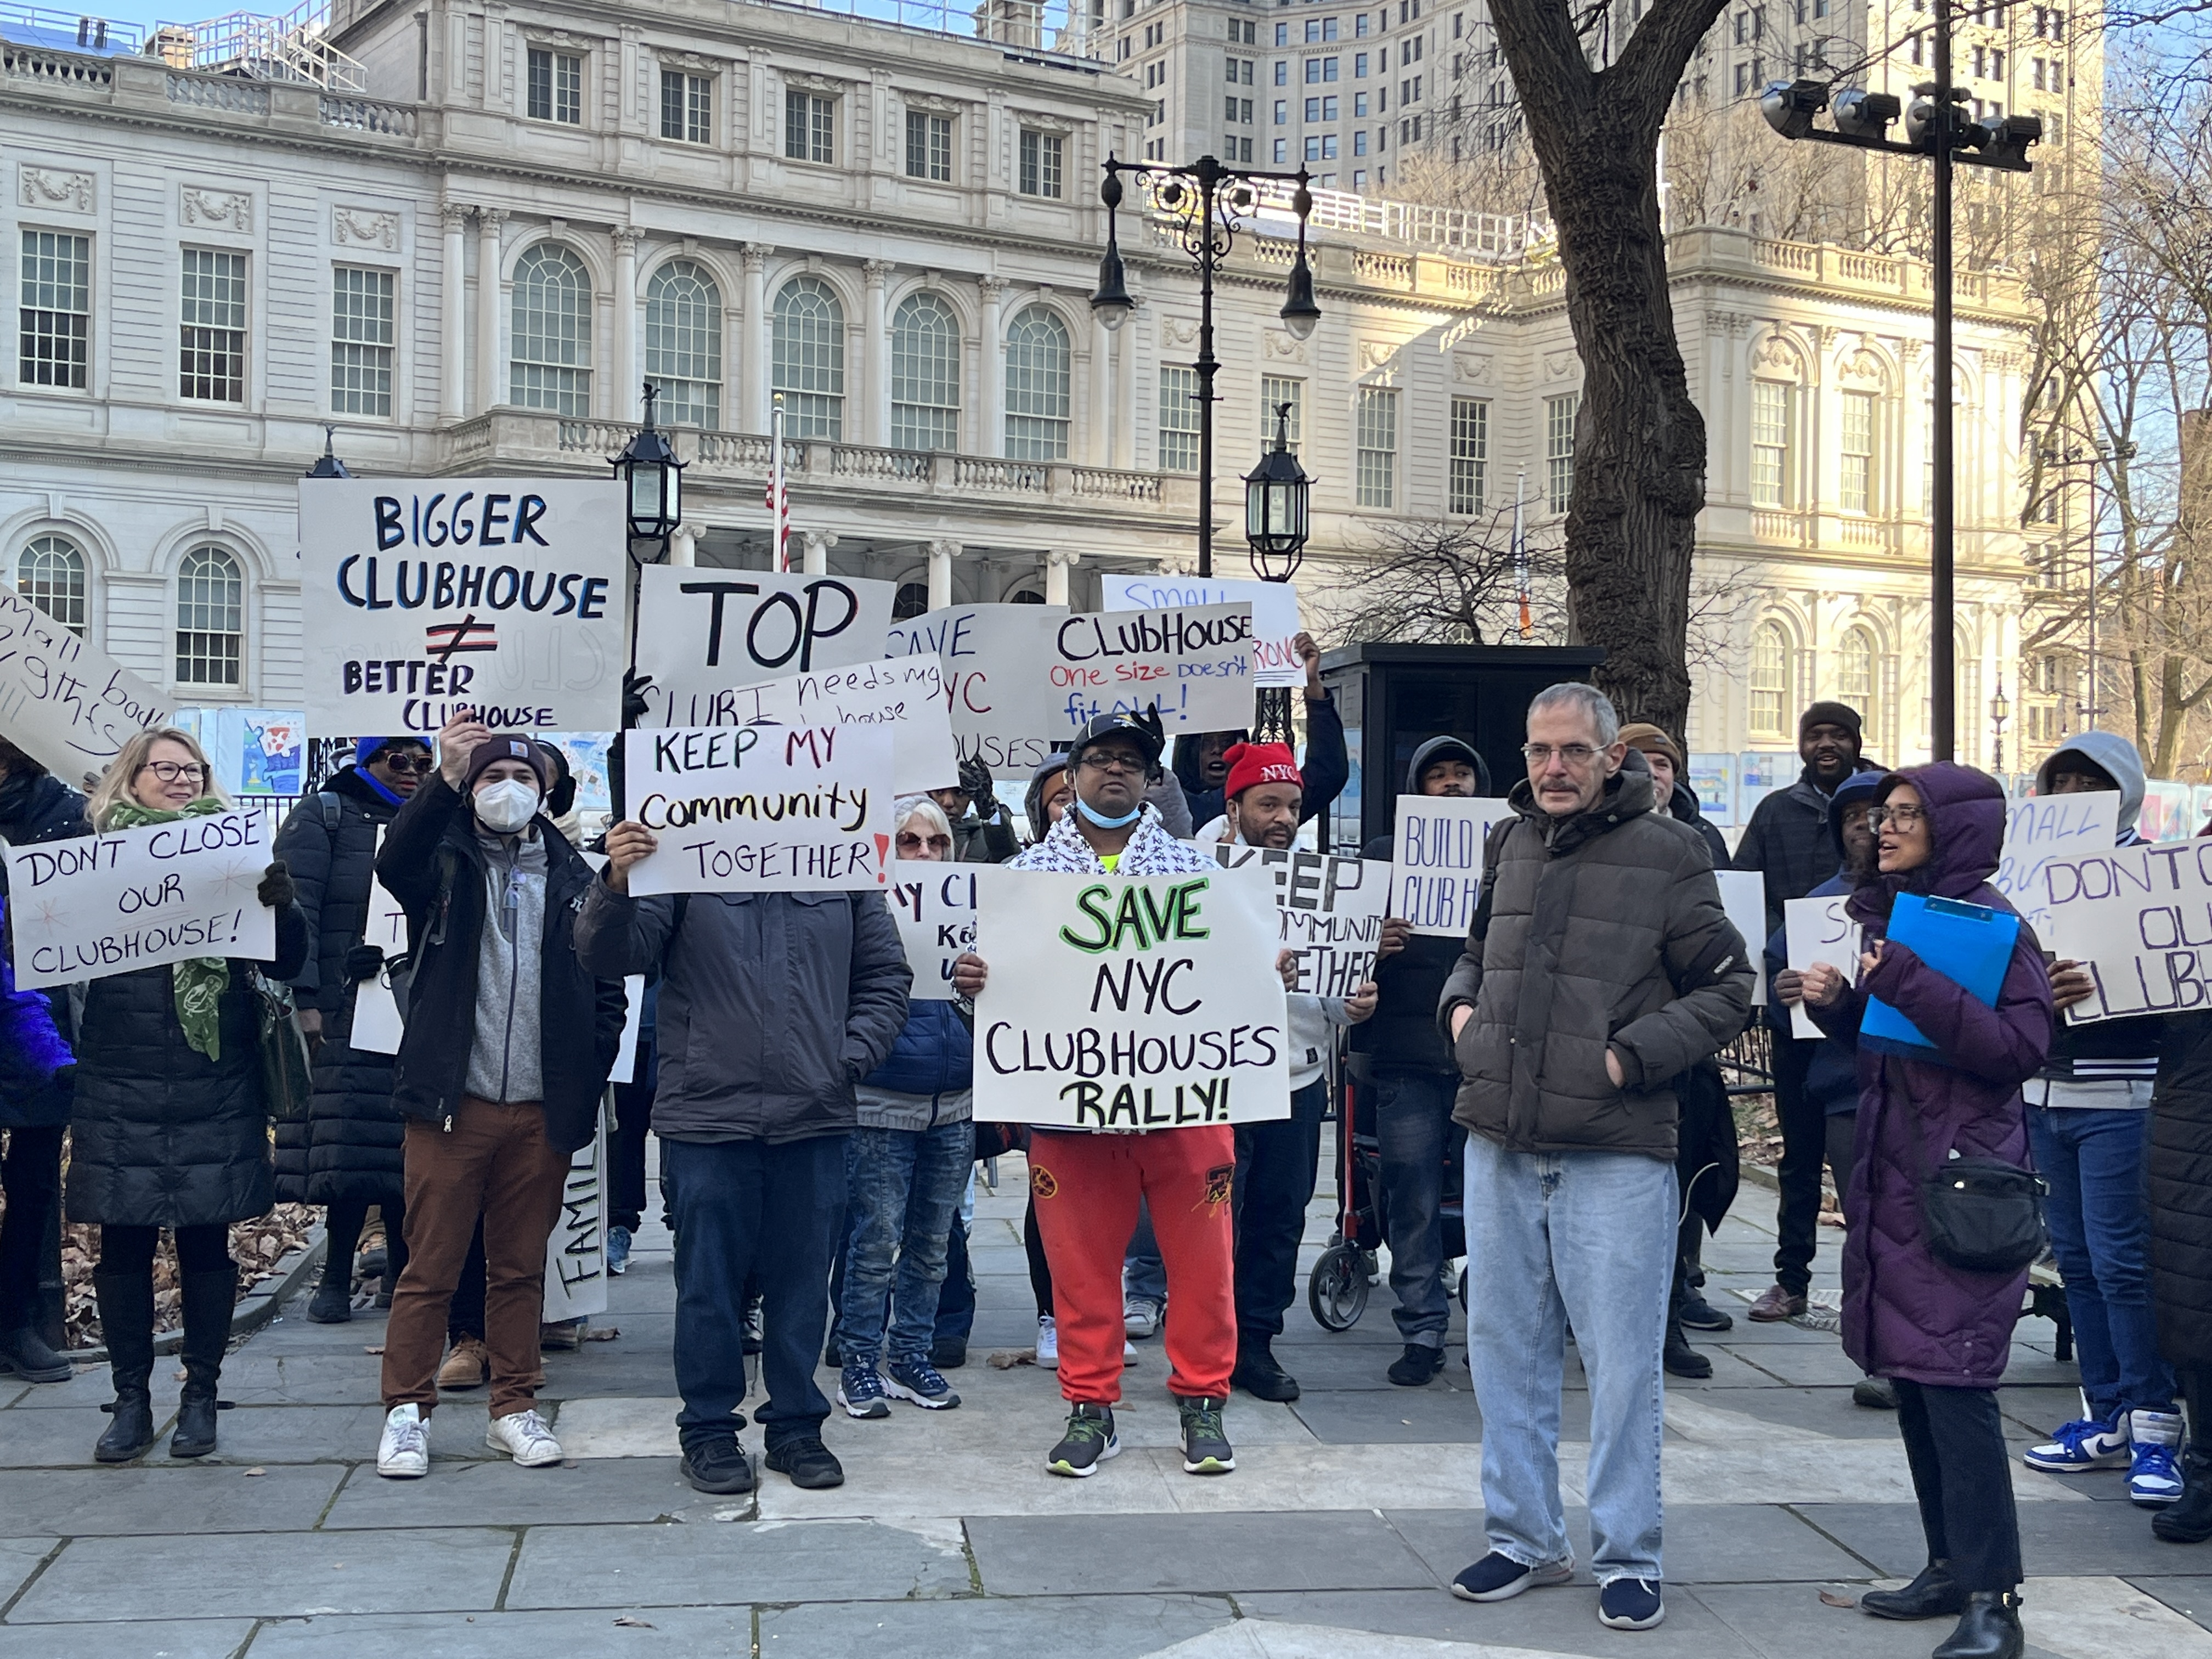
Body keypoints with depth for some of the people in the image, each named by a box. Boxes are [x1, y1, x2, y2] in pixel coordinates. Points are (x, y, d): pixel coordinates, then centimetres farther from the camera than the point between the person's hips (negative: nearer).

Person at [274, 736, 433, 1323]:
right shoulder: (324, 814, 4)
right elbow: (297, 907, -5)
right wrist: (304, 999, -14)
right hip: (343, 1010, -4)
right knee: (346, 1144, -5)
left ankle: (402, 1274, 9)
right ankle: (336, 1279, 4)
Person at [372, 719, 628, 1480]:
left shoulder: (574, 877, 10)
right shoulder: (446, 860, 3)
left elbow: (607, 989, 11)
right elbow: (395, 864, -21)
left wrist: (588, 1083, 1)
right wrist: (445, 777, -35)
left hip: (542, 1111, 2)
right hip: (451, 1102, -2)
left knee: (521, 1267, 11)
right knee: (430, 1267, 2)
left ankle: (515, 1408, 21)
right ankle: (407, 1411, 12)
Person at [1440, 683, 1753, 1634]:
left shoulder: (1666, 853, -4)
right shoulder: (1510, 845, 11)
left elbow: (1727, 991, -3)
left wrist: (1633, 1056, -13)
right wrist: (1459, 1006, 6)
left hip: (1614, 1148, -5)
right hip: (1500, 1143, 5)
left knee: (1620, 1358, 1)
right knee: (1506, 1345, 12)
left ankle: (1627, 1555, 15)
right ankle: (1525, 1537, 26)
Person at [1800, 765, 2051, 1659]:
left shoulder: (1989, 920, -10)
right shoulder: (1884, 911, 13)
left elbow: (2023, 1046, -20)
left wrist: (1913, 988, -24)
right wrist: (1837, 1002, 0)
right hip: (1890, 1173, 8)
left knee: (1954, 1377, -9)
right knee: (1907, 1370, 11)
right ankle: (1951, 1564, 22)